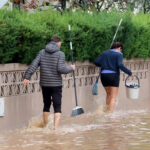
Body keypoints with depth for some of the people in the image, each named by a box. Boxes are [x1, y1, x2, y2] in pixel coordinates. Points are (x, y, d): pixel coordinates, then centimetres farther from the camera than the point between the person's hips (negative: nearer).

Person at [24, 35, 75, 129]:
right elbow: (61, 69, -16)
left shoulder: (42, 53, 5)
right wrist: (71, 68, 1)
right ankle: (56, 128, -13)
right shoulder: (60, 54, -8)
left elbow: (34, 65, -3)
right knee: (57, 107, -2)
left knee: (46, 105, 18)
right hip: (56, 84, -4)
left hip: (44, 84, 4)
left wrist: (27, 77, -4)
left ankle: (45, 126, 27)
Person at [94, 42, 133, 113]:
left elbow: (96, 62, 5)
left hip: (104, 75, 5)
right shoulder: (118, 54, -4)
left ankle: (108, 112, 23)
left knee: (108, 94, 24)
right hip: (113, 76, -5)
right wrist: (129, 73, -10)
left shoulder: (105, 53, 11)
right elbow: (120, 65, -18)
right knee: (113, 97, 0)